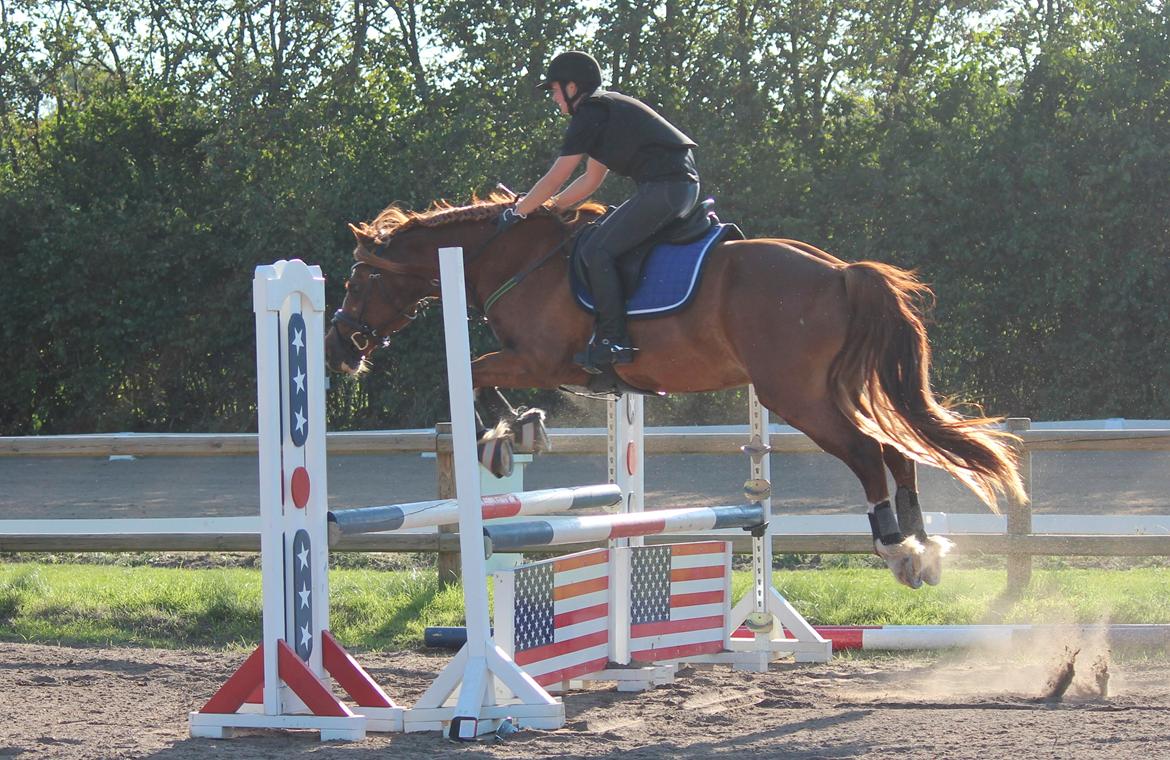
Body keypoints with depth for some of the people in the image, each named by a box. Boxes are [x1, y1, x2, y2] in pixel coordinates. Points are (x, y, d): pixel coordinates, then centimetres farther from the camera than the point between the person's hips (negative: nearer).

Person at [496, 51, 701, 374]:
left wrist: (517, 212, 8)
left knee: (598, 251, -11)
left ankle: (613, 341, -15)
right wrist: (549, 207, 30)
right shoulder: (607, 108, 25)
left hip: (663, 187, -10)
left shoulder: (589, 113, -5)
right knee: (605, 246, 20)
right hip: (685, 186, 10)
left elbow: (555, 178, -3)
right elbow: (592, 179, 30)